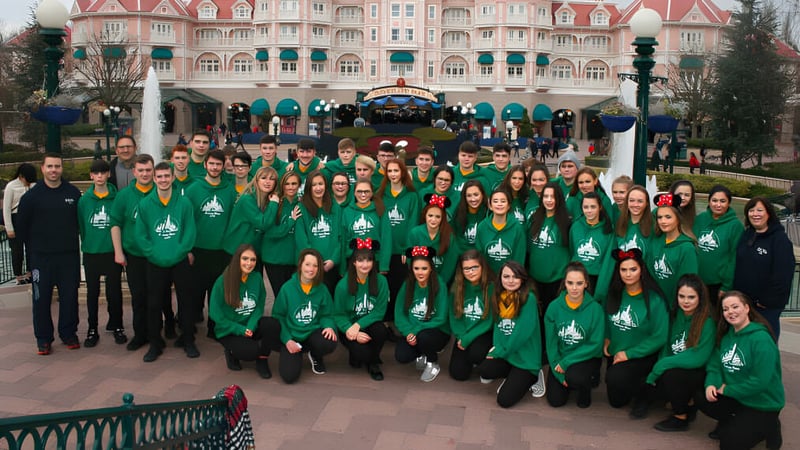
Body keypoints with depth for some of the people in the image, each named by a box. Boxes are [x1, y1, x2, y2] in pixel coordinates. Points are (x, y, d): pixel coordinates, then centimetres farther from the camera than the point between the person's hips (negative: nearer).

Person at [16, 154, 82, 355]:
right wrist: (34, 247, 8)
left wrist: (71, 242, 8)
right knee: (41, 298, 3)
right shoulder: (32, 196, -1)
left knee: (69, 297, 5)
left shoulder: (73, 193, 2)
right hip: (41, 257, -1)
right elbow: (22, 226, 7)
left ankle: (68, 333, 20)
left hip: (69, 255, 1)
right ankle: (43, 338, 15)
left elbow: (81, 220, 11)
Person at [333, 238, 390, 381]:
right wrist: (353, 332, -22)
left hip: (369, 324, 2)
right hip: (349, 328, -2)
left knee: (381, 331, -32)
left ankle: (373, 363, -1)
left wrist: (358, 325, -22)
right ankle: (355, 356, 14)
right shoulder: (343, 285, -13)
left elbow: (380, 311, -10)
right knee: (362, 353, -28)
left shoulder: (381, 281, -11)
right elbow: (339, 315, -7)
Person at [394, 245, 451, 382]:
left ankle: (433, 364, -2)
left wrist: (416, 331, -22)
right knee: (401, 357, -23)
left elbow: (440, 319, -15)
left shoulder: (440, 285, -16)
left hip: (437, 333, -3)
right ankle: (421, 354, 13)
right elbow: (399, 313, -4)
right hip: (412, 332, 3)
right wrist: (408, 332, -21)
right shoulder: (407, 285, -5)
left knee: (423, 336, -35)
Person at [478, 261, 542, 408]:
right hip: (504, 354, 6)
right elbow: (497, 326, 9)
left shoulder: (529, 298, -17)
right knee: (483, 370, -23)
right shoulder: (498, 298, 4)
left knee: (504, 400, -12)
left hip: (525, 358, -5)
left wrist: (500, 352, -13)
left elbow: (524, 331, -20)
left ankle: (531, 377, 15)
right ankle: (513, 376, 8)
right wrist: (496, 348, -10)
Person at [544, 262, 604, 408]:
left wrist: (567, 362, -19)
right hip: (560, 358, 3)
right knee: (555, 400, -7)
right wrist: (559, 372, -12)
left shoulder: (595, 308, -17)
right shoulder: (554, 307, -11)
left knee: (574, 377, -33)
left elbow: (596, 344, -15)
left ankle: (585, 388, 4)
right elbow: (551, 342, -6)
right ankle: (567, 377, 25)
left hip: (587, 357, -2)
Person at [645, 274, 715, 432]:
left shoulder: (707, 322, -19)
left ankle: (681, 418, -6)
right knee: (653, 382, -20)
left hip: (700, 373, -6)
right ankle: (687, 403, 8)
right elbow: (667, 346, 4)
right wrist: (658, 368, -14)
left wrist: (662, 365, -23)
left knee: (671, 375, -32)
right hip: (677, 367, 6)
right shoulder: (674, 315, -1)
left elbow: (699, 358, -24)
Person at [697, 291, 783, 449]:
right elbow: (715, 364, 2)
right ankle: (732, 423, 11)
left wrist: (727, 390, -17)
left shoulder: (761, 339, -23)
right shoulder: (726, 335, 3)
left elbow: (760, 381, -26)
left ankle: (769, 426, 12)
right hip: (735, 397, 7)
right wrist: (711, 384, -20)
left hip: (763, 403, -7)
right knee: (701, 399, -13)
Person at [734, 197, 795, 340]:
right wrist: (736, 293, 6)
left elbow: (783, 273, -16)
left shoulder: (780, 239, -10)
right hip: (743, 300, 6)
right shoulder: (745, 235, 9)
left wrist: (769, 300, -17)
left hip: (767, 305, -6)